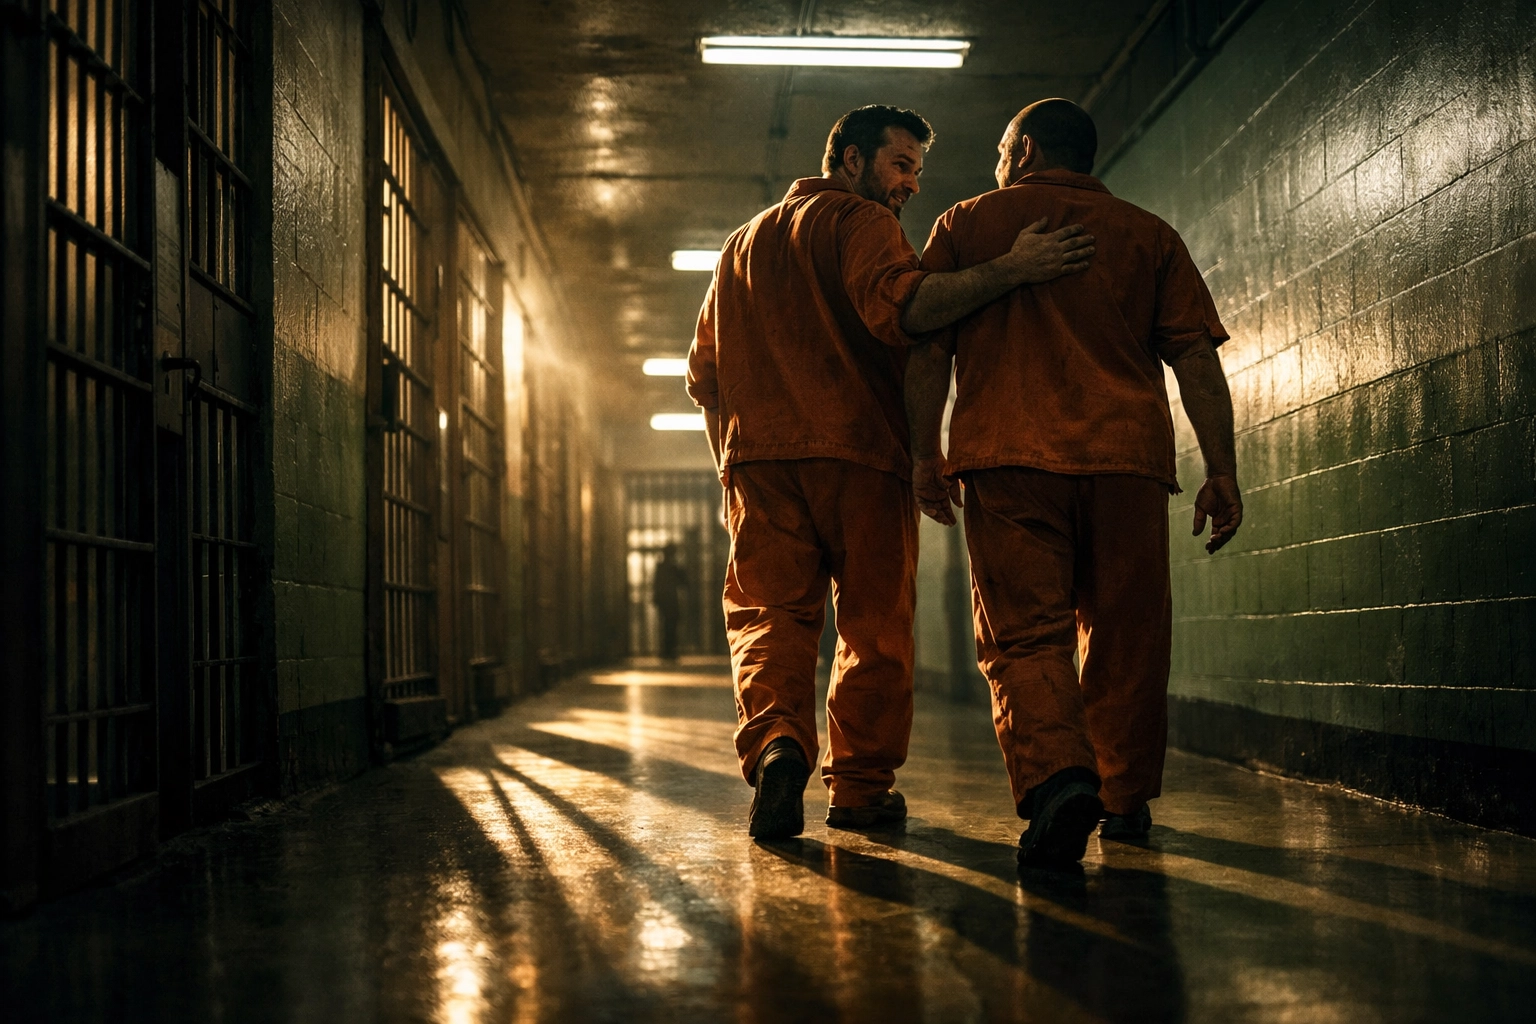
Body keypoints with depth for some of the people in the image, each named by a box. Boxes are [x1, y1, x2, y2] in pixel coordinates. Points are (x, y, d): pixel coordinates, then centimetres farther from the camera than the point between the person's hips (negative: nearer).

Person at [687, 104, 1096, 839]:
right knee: (873, 624, 5)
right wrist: (1009, 271, -24)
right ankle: (859, 787, 8)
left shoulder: (743, 242, 25)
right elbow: (896, 306, -20)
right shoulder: (859, 221, 2)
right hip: (859, 454, -5)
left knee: (769, 615, 1)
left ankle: (775, 745, -25)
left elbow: (702, 376, 25)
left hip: (757, 456, 5)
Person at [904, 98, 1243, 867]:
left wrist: (925, 455, 6)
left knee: (1023, 632, -5)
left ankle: (1057, 777, -26)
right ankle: (1126, 797, 21)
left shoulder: (966, 224, 13)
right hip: (1127, 457, 2)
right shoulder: (1147, 234, 16)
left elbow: (927, 349, 5)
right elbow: (1195, 357, 7)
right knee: (1125, 635, 12)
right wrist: (1221, 471, 5)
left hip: (1008, 457, -2)